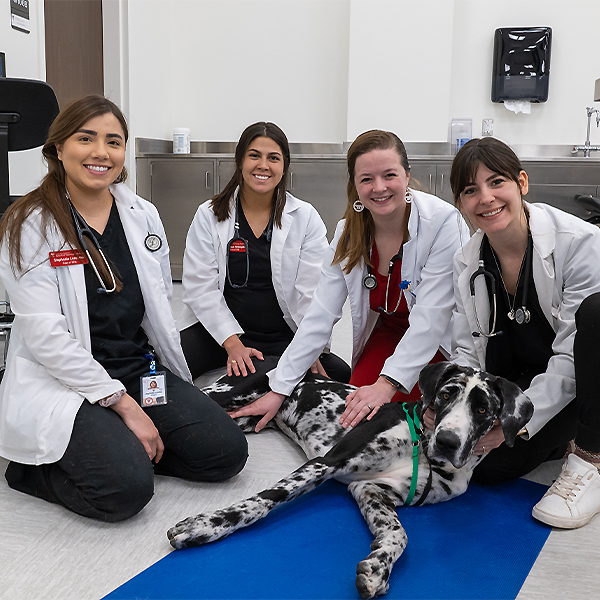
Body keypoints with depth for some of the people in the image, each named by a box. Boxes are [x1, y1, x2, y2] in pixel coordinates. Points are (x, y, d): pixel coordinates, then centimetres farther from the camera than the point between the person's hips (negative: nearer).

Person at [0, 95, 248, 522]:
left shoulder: (144, 215, 7)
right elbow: (46, 334, -16)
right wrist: (123, 404, -18)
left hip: (141, 370, 6)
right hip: (61, 383, -5)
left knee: (226, 451, -11)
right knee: (126, 488, -26)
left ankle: (118, 448, 6)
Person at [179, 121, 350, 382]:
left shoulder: (306, 218, 4)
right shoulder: (209, 216, 3)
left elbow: (314, 292, -4)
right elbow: (200, 287, -5)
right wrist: (232, 343, -17)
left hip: (284, 338, 2)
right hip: (218, 330, -1)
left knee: (341, 375, -21)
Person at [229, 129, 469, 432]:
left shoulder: (444, 223, -27)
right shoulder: (349, 232, -11)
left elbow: (430, 318, -29)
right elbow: (319, 316, -12)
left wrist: (387, 384, -37)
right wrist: (279, 389, -17)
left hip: (442, 341, -3)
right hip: (386, 333, 4)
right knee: (355, 408, -15)